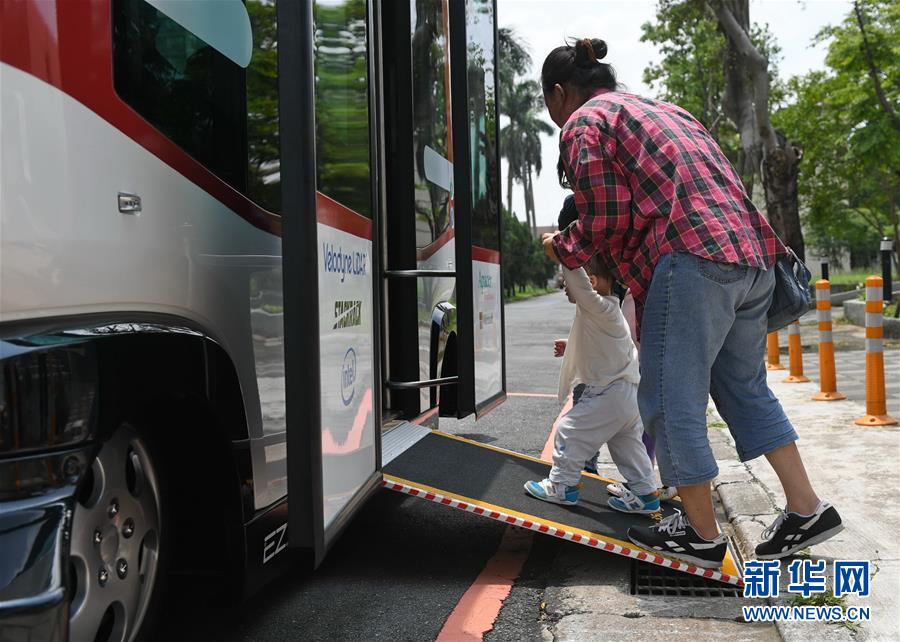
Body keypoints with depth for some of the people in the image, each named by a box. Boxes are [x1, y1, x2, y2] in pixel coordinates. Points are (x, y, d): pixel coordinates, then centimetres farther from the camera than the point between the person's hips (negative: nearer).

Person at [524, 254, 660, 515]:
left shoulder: (599, 307, -17)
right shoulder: (605, 311, 15)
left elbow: (577, 279, -30)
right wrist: (570, 348, 21)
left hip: (610, 394, -10)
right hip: (629, 394, 10)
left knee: (569, 430, -1)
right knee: (627, 444, 19)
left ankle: (561, 484, 9)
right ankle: (645, 493, 24)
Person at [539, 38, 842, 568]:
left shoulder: (585, 122, 4)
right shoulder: (663, 110, 29)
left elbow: (606, 222, -4)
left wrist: (564, 249, 14)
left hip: (692, 263, -9)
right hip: (752, 256, 9)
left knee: (673, 402, 2)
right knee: (745, 388, 20)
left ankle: (702, 535, 12)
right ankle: (807, 509, 21)